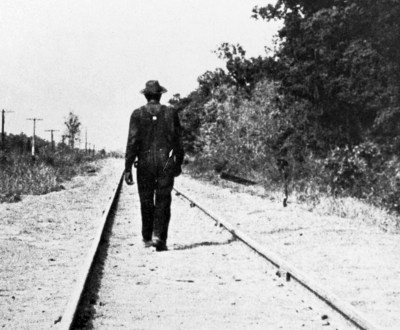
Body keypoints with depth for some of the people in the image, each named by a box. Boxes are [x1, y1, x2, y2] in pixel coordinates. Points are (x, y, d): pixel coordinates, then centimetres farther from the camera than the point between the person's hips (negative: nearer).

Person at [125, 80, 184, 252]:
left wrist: (128, 168, -4)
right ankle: (159, 237, -10)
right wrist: (178, 163, 14)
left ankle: (147, 238, 17)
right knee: (163, 201, 2)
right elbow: (177, 141, 3)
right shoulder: (170, 113, 2)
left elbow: (132, 142, -6)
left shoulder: (138, 114, -1)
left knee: (146, 201, 11)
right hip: (165, 162, 0)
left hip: (145, 162, 0)